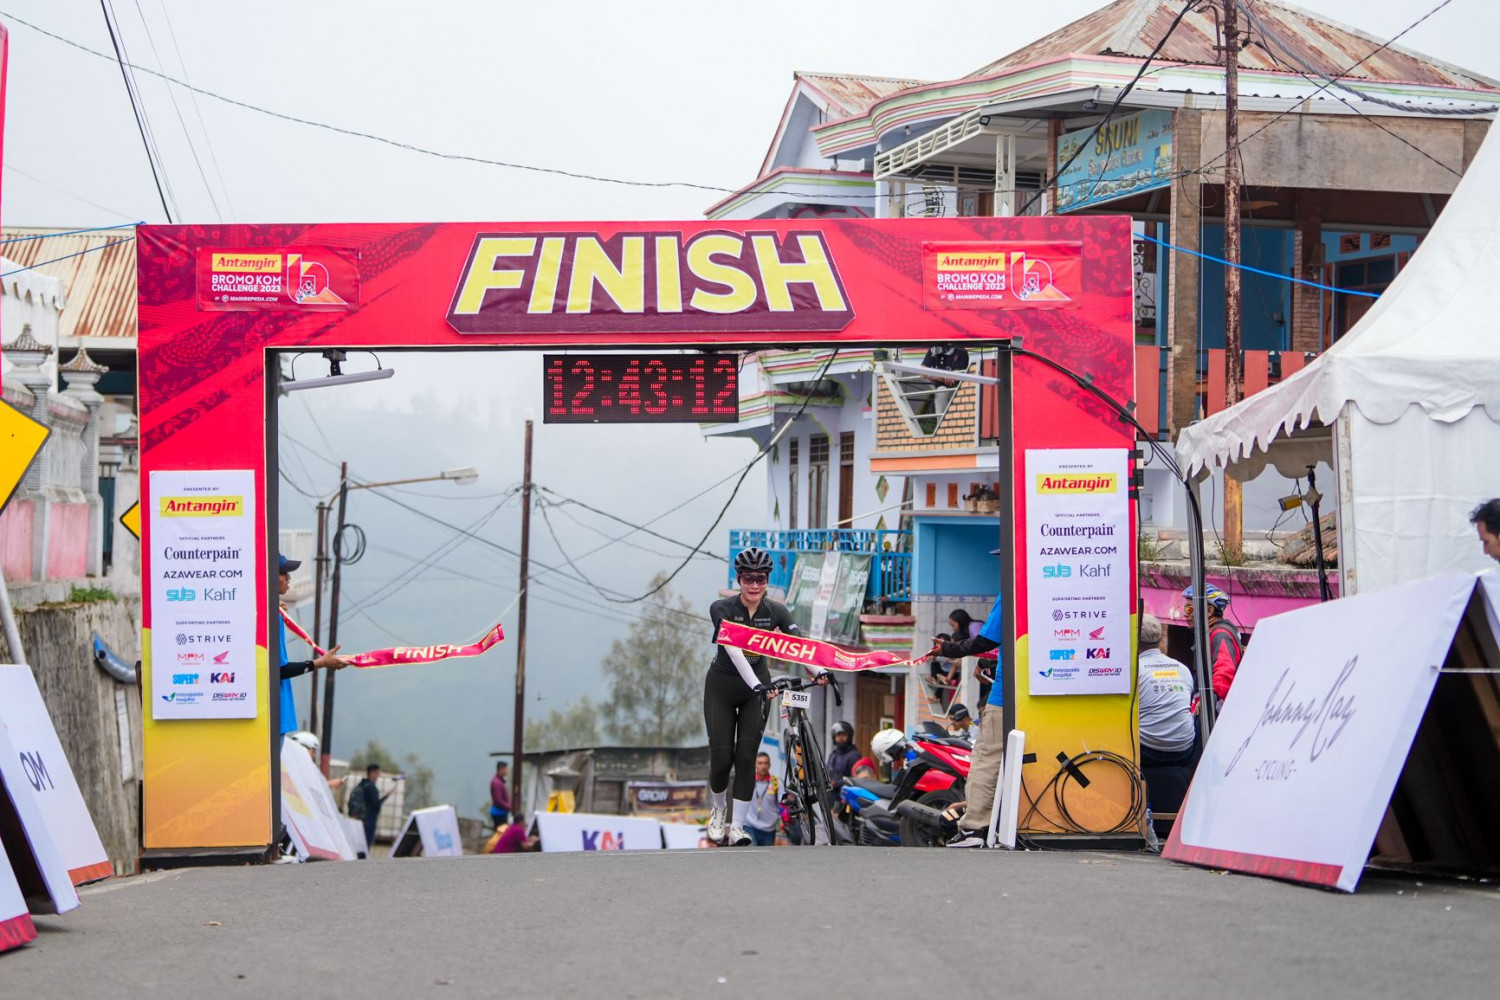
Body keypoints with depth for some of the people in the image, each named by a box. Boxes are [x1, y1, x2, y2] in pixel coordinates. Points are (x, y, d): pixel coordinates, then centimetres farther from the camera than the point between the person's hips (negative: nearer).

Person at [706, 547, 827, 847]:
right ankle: (718, 810, 24)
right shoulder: (722, 609, -19)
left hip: (756, 689, 2)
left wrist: (819, 671, -43)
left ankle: (737, 825, -2)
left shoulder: (776, 611, -9)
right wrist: (757, 685, -47)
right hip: (721, 688, -2)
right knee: (722, 758, -5)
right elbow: (734, 650, -33)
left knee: (746, 757, -8)